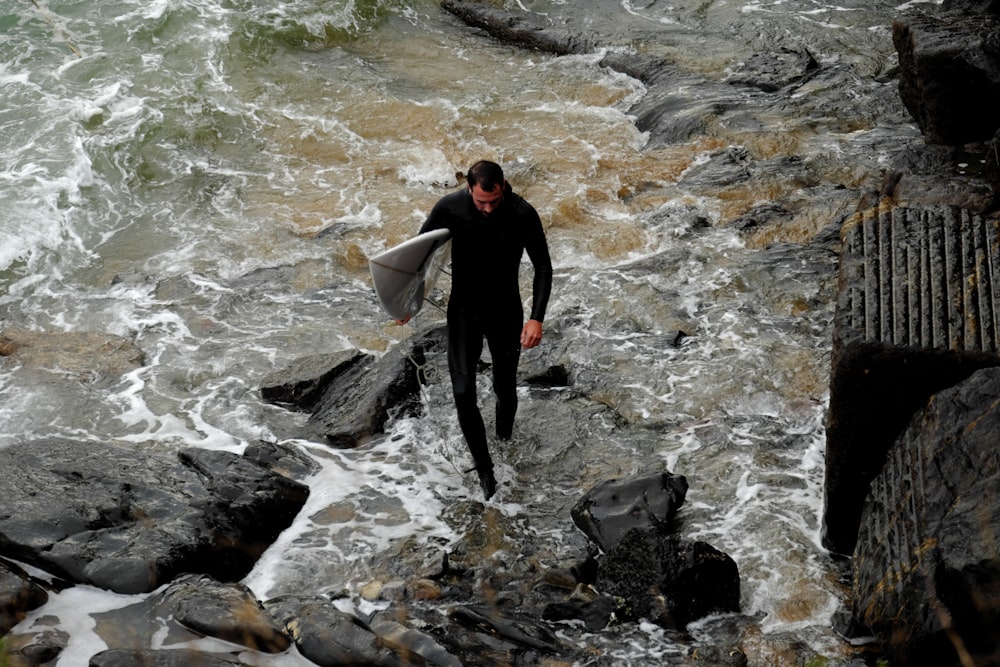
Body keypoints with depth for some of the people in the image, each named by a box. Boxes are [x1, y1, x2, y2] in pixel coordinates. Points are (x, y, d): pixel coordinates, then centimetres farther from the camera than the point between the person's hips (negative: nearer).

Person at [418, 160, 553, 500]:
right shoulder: (449, 207, -19)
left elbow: (542, 266, -11)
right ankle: (484, 469, 8)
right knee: (463, 393, -9)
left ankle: (505, 431, 49)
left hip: (505, 312, 0)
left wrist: (537, 318, -19)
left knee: (505, 388, 13)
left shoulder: (523, 214, -22)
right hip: (463, 310, 0)